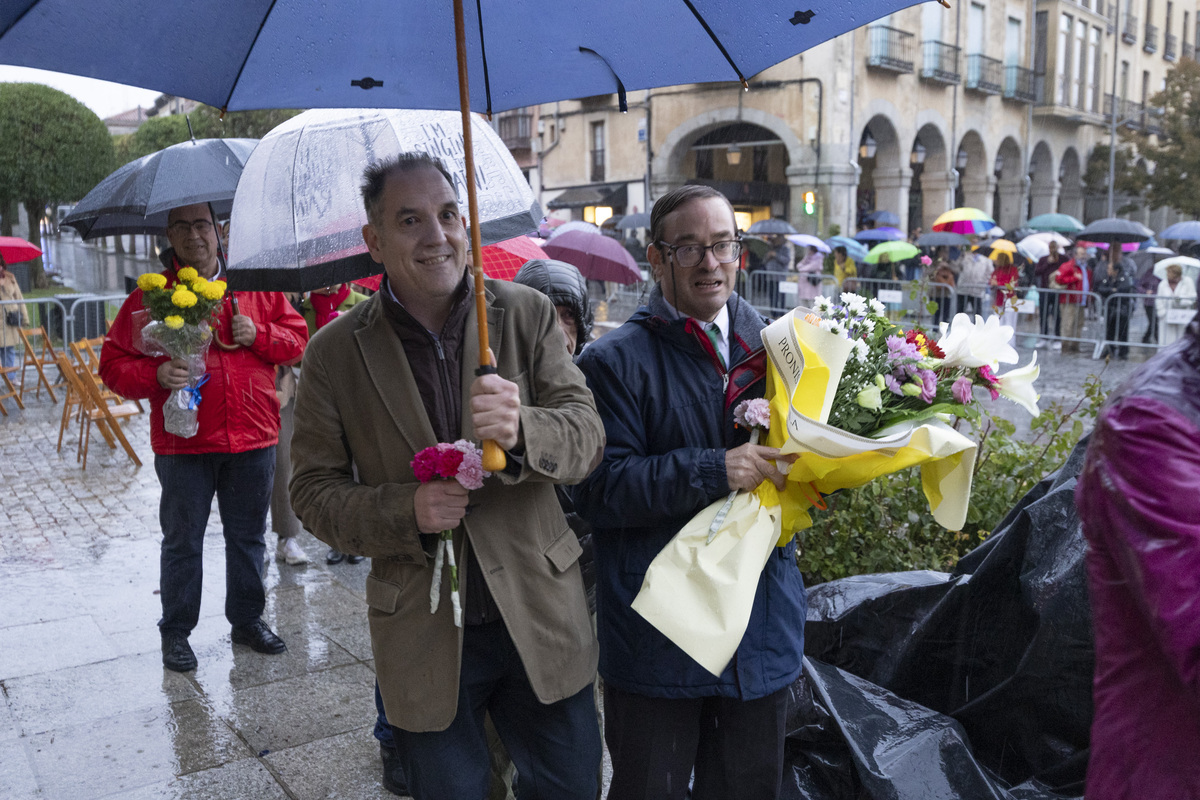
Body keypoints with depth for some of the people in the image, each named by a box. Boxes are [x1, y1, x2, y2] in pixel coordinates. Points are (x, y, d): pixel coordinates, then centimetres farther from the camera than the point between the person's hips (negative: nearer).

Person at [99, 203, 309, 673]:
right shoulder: (151, 295, 1)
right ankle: (176, 633, 23)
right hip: (183, 441, -2)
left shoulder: (255, 286, 7)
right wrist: (156, 374, -19)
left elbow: (297, 339, 9)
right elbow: (113, 364, 0)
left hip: (253, 439, 2)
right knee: (183, 541, 9)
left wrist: (258, 335, -9)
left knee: (248, 536, 14)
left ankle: (247, 620, 30)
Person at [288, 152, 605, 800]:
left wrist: (521, 430, -32)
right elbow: (313, 491, -1)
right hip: (423, 637, -1)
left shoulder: (527, 315, -3)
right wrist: (405, 511, -19)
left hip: (541, 618, 1)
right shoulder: (334, 353, -4)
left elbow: (587, 434, -9)